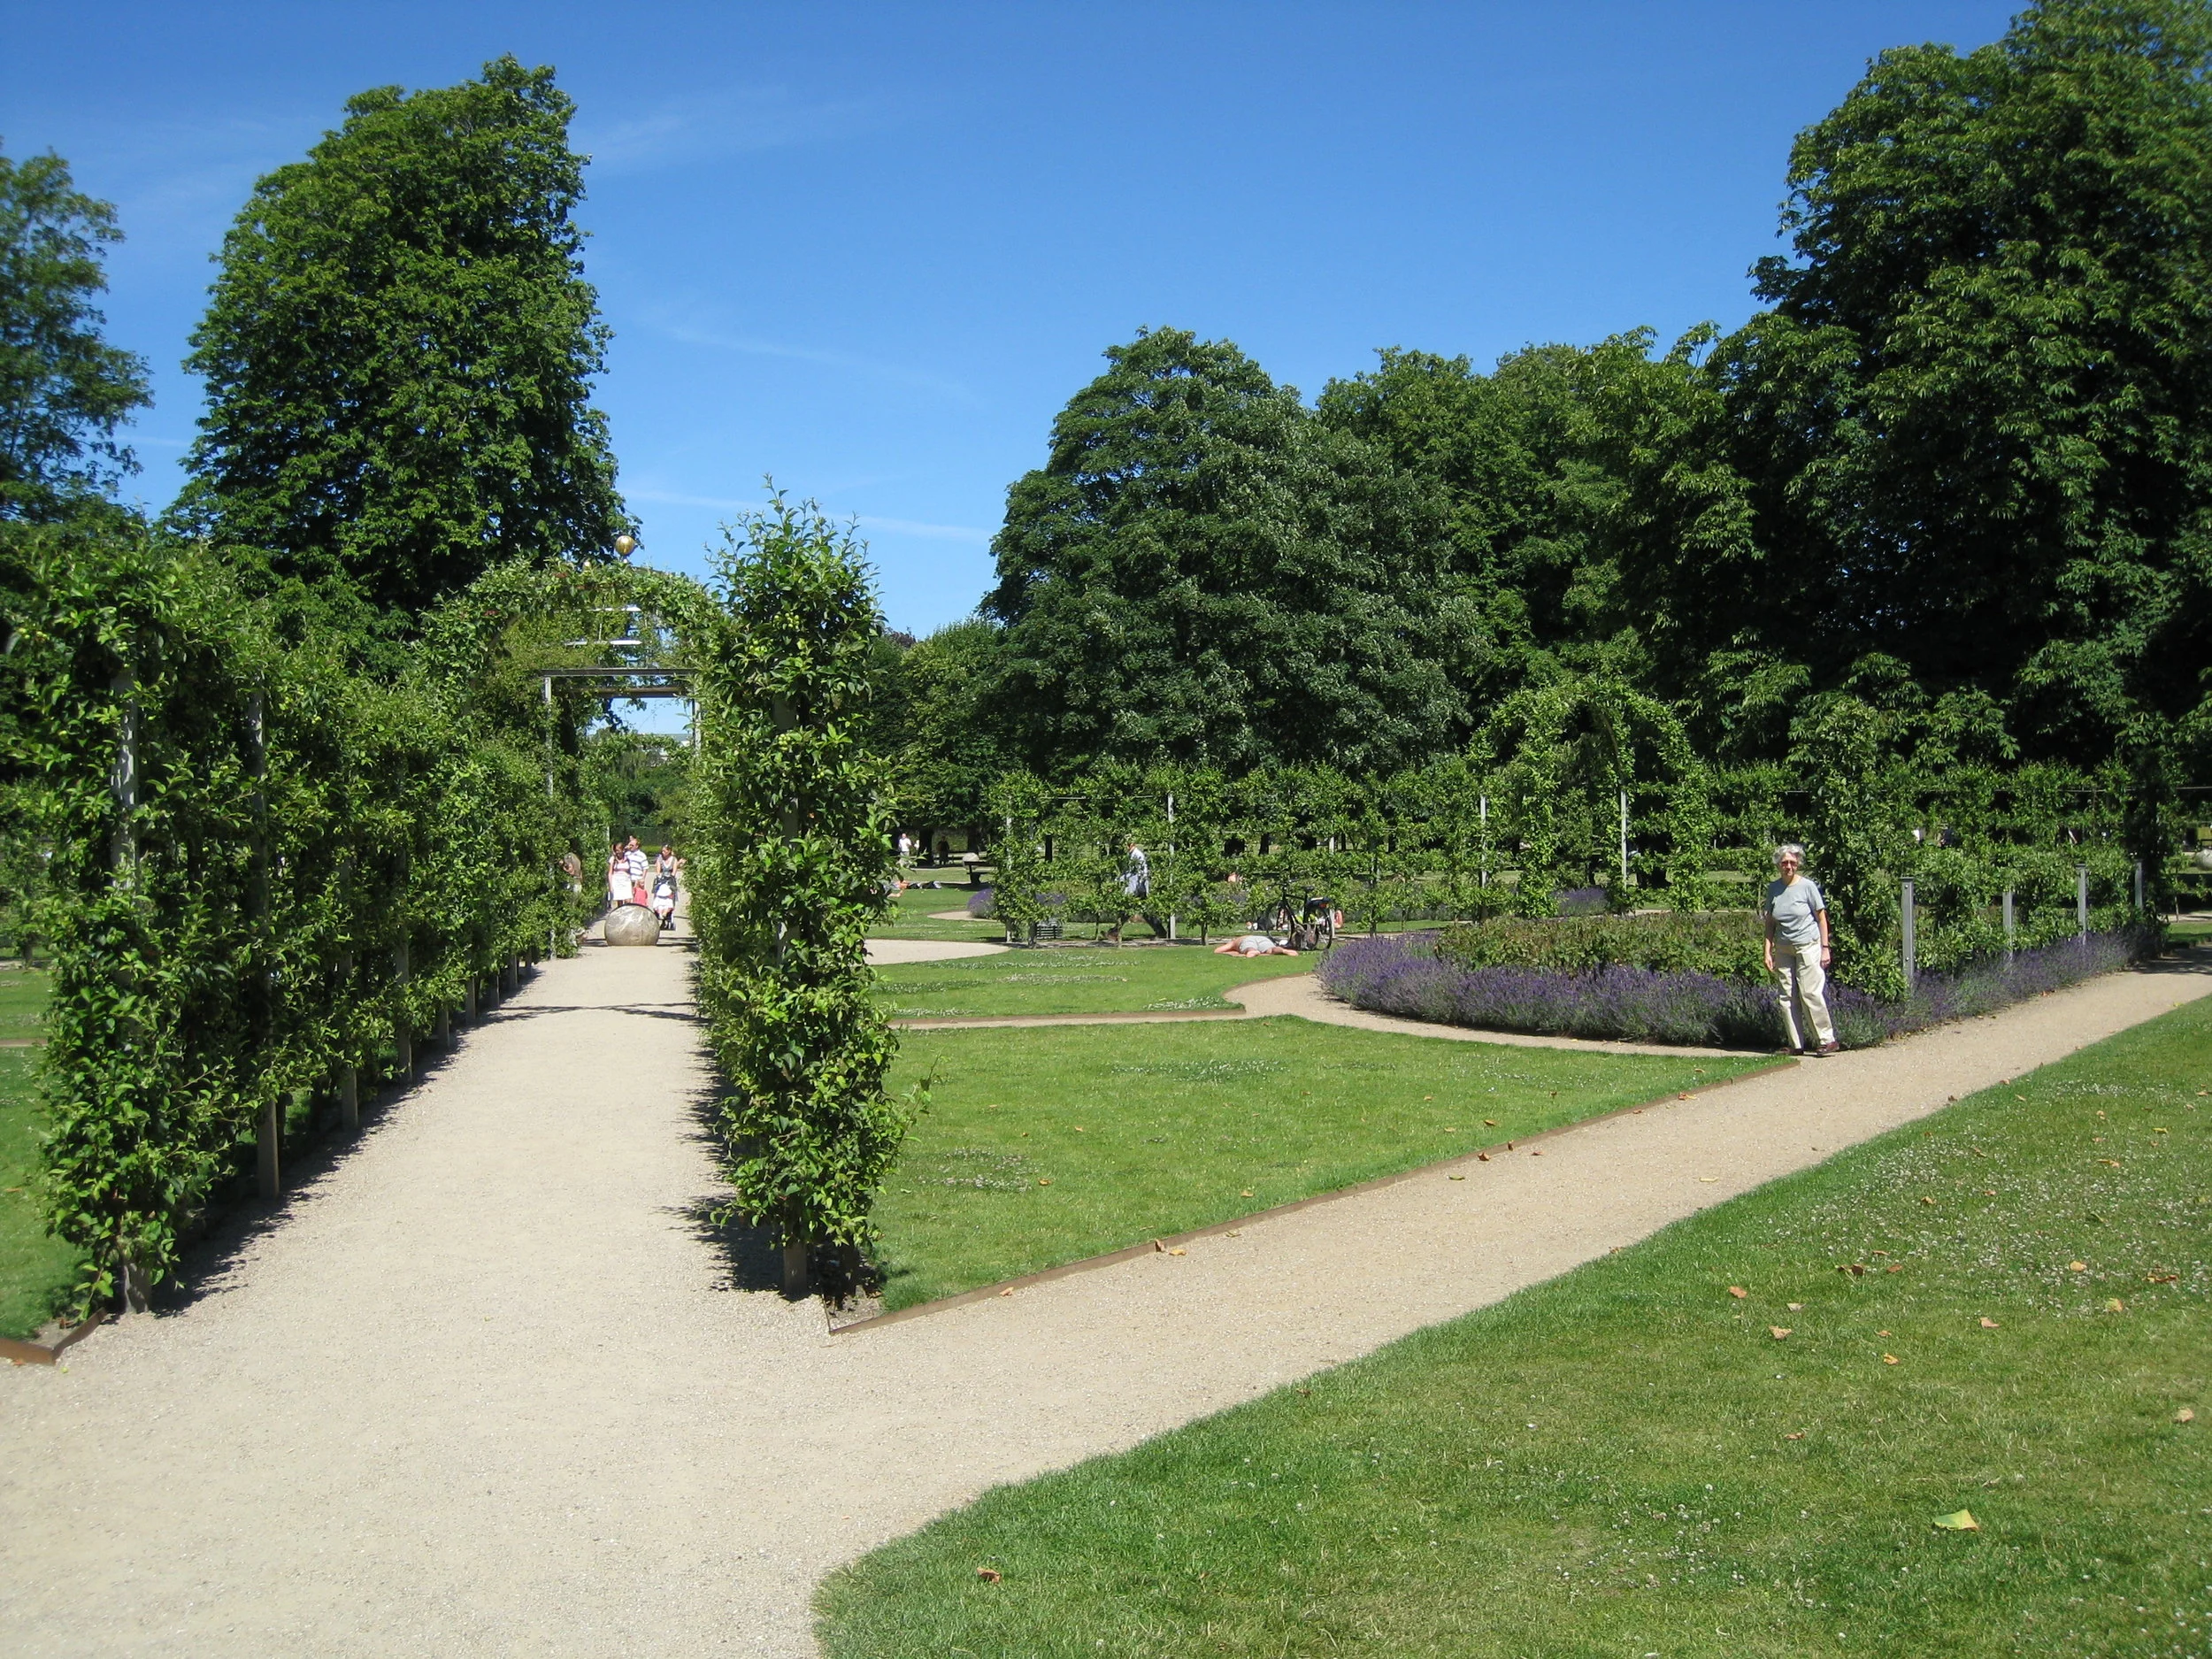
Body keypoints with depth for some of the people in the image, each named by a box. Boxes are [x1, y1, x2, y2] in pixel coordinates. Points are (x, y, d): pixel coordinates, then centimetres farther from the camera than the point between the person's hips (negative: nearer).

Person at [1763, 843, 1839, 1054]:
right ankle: (1796, 1044, 8)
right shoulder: (1773, 889, 7)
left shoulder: (1807, 886, -4)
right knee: (1787, 996, 3)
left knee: (1810, 993, -11)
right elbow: (1770, 924, 12)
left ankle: (1826, 1040, -4)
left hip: (1808, 946, -4)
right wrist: (1768, 952, 6)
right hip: (1783, 949, 4)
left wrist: (1825, 948, -5)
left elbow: (1821, 918, 0)